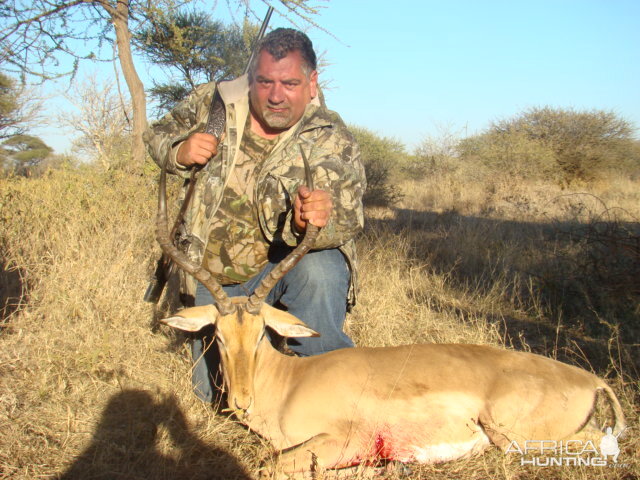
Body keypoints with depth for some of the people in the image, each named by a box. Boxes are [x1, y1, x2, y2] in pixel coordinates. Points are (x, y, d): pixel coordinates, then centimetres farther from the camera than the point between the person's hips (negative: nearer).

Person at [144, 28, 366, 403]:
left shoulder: (334, 143, -17)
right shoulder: (215, 102, -9)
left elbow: (346, 222, -27)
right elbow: (158, 134, 6)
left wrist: (313, 221, -52)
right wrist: (181, 151, -18)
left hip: (290, 261, -3)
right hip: (215, 275, 4)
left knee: (318, 272, -39)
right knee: (216, 394, 7)